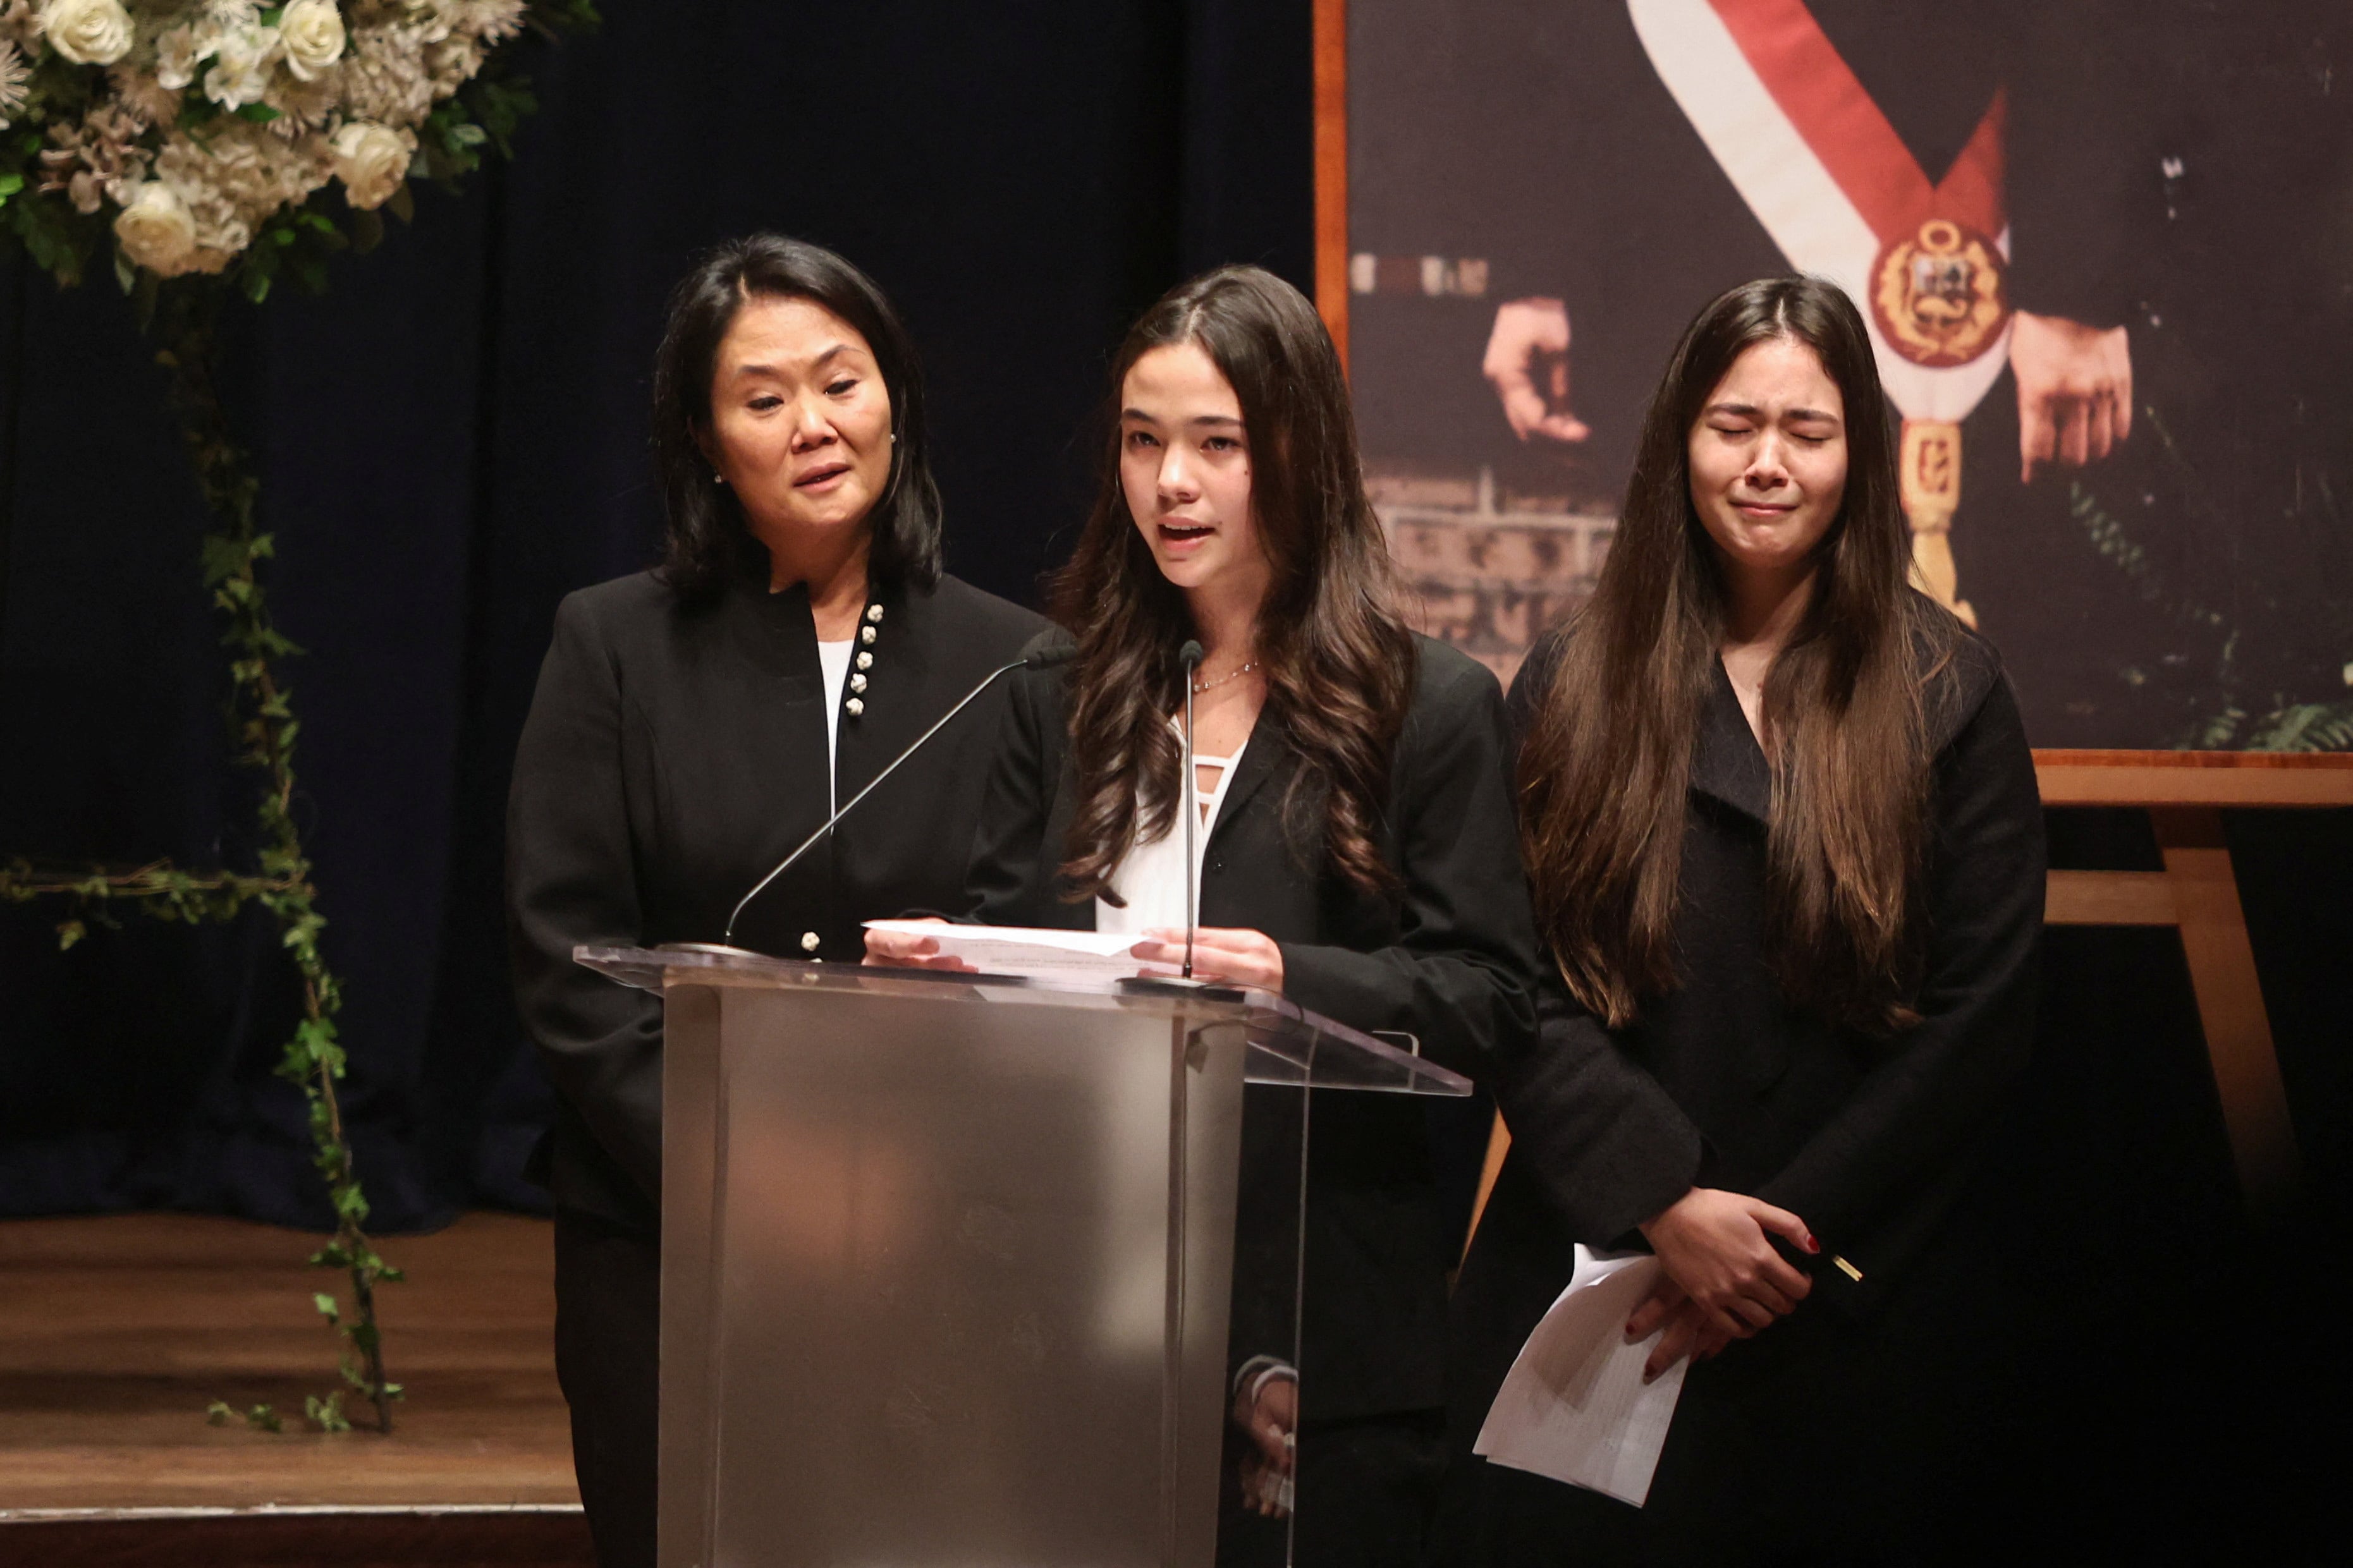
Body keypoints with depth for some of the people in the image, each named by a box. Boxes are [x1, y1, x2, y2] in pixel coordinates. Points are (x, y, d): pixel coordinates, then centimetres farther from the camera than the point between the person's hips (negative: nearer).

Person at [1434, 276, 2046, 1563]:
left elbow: (1982, 1018, -3)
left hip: (1853, 1314, 0)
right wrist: (1666, 1204, -15)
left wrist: (1782, 1234, -10)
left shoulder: (1948, 697, 2)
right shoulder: (1574, 686, 5)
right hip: (1588, 1272, 1)